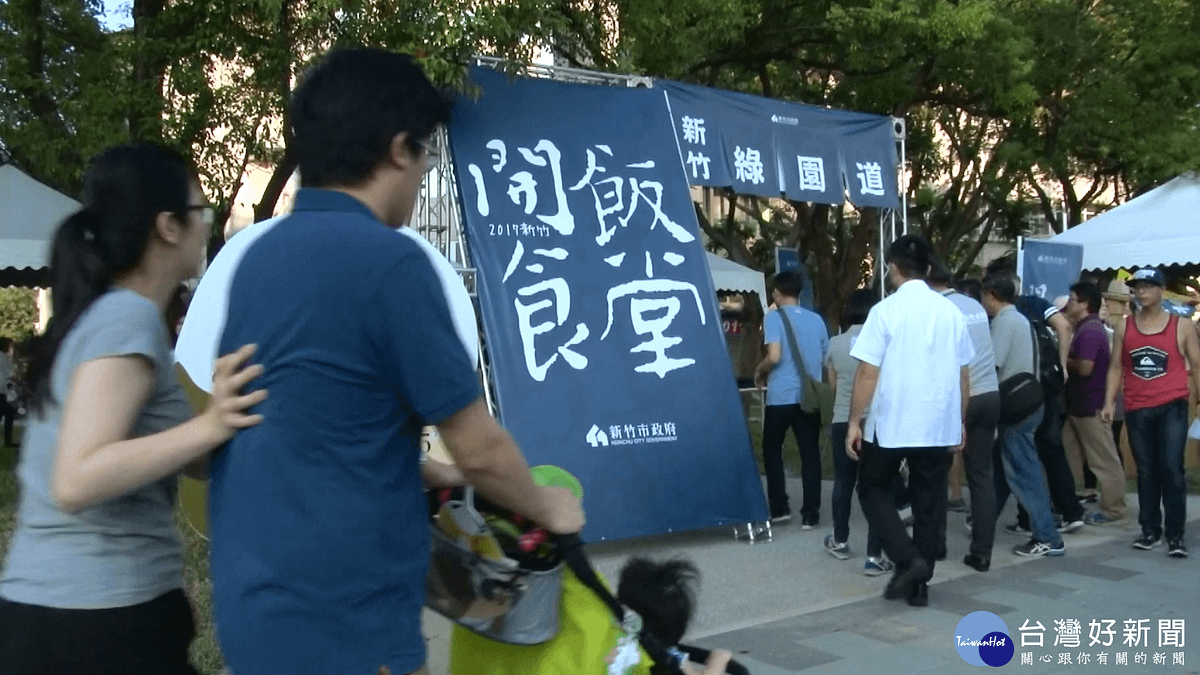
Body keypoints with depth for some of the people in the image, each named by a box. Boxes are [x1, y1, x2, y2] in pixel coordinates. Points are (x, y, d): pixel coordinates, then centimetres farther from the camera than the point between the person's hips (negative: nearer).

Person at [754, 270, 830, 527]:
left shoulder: (774, 317, -5)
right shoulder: (816, 319, 9)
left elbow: (774, 357, -16)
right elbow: (827, 359, 13)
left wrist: (759, 373, 3)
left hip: (781, 396, -3)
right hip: (810, 396, 4)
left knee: (772, 450, 13)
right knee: (810, 454, 6)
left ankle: (779, 508, 12)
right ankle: (810, 514, 5)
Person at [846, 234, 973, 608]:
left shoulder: (885, 310, -10)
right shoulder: (951, 312, 4)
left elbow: (867, 372, -12)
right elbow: (963, 374, 9)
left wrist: (855, 422, -5)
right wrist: (961, 422, 20)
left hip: (891, 423, -4)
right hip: (939, 425, 4)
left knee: (872, 490, 14)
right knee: (929, 503, 12)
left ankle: (907, 560, -1)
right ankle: (920, 584, 17)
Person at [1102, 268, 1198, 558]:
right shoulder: (1124, 326, 8)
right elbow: (1116, 367, 9)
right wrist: (1109, 402, 1)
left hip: (1172, 407, -2)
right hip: (1137, 410, 2)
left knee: (1171, 469, -8)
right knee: (1146, 471, 8)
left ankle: (1175, 535, -1)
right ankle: (1150, 530, 17)